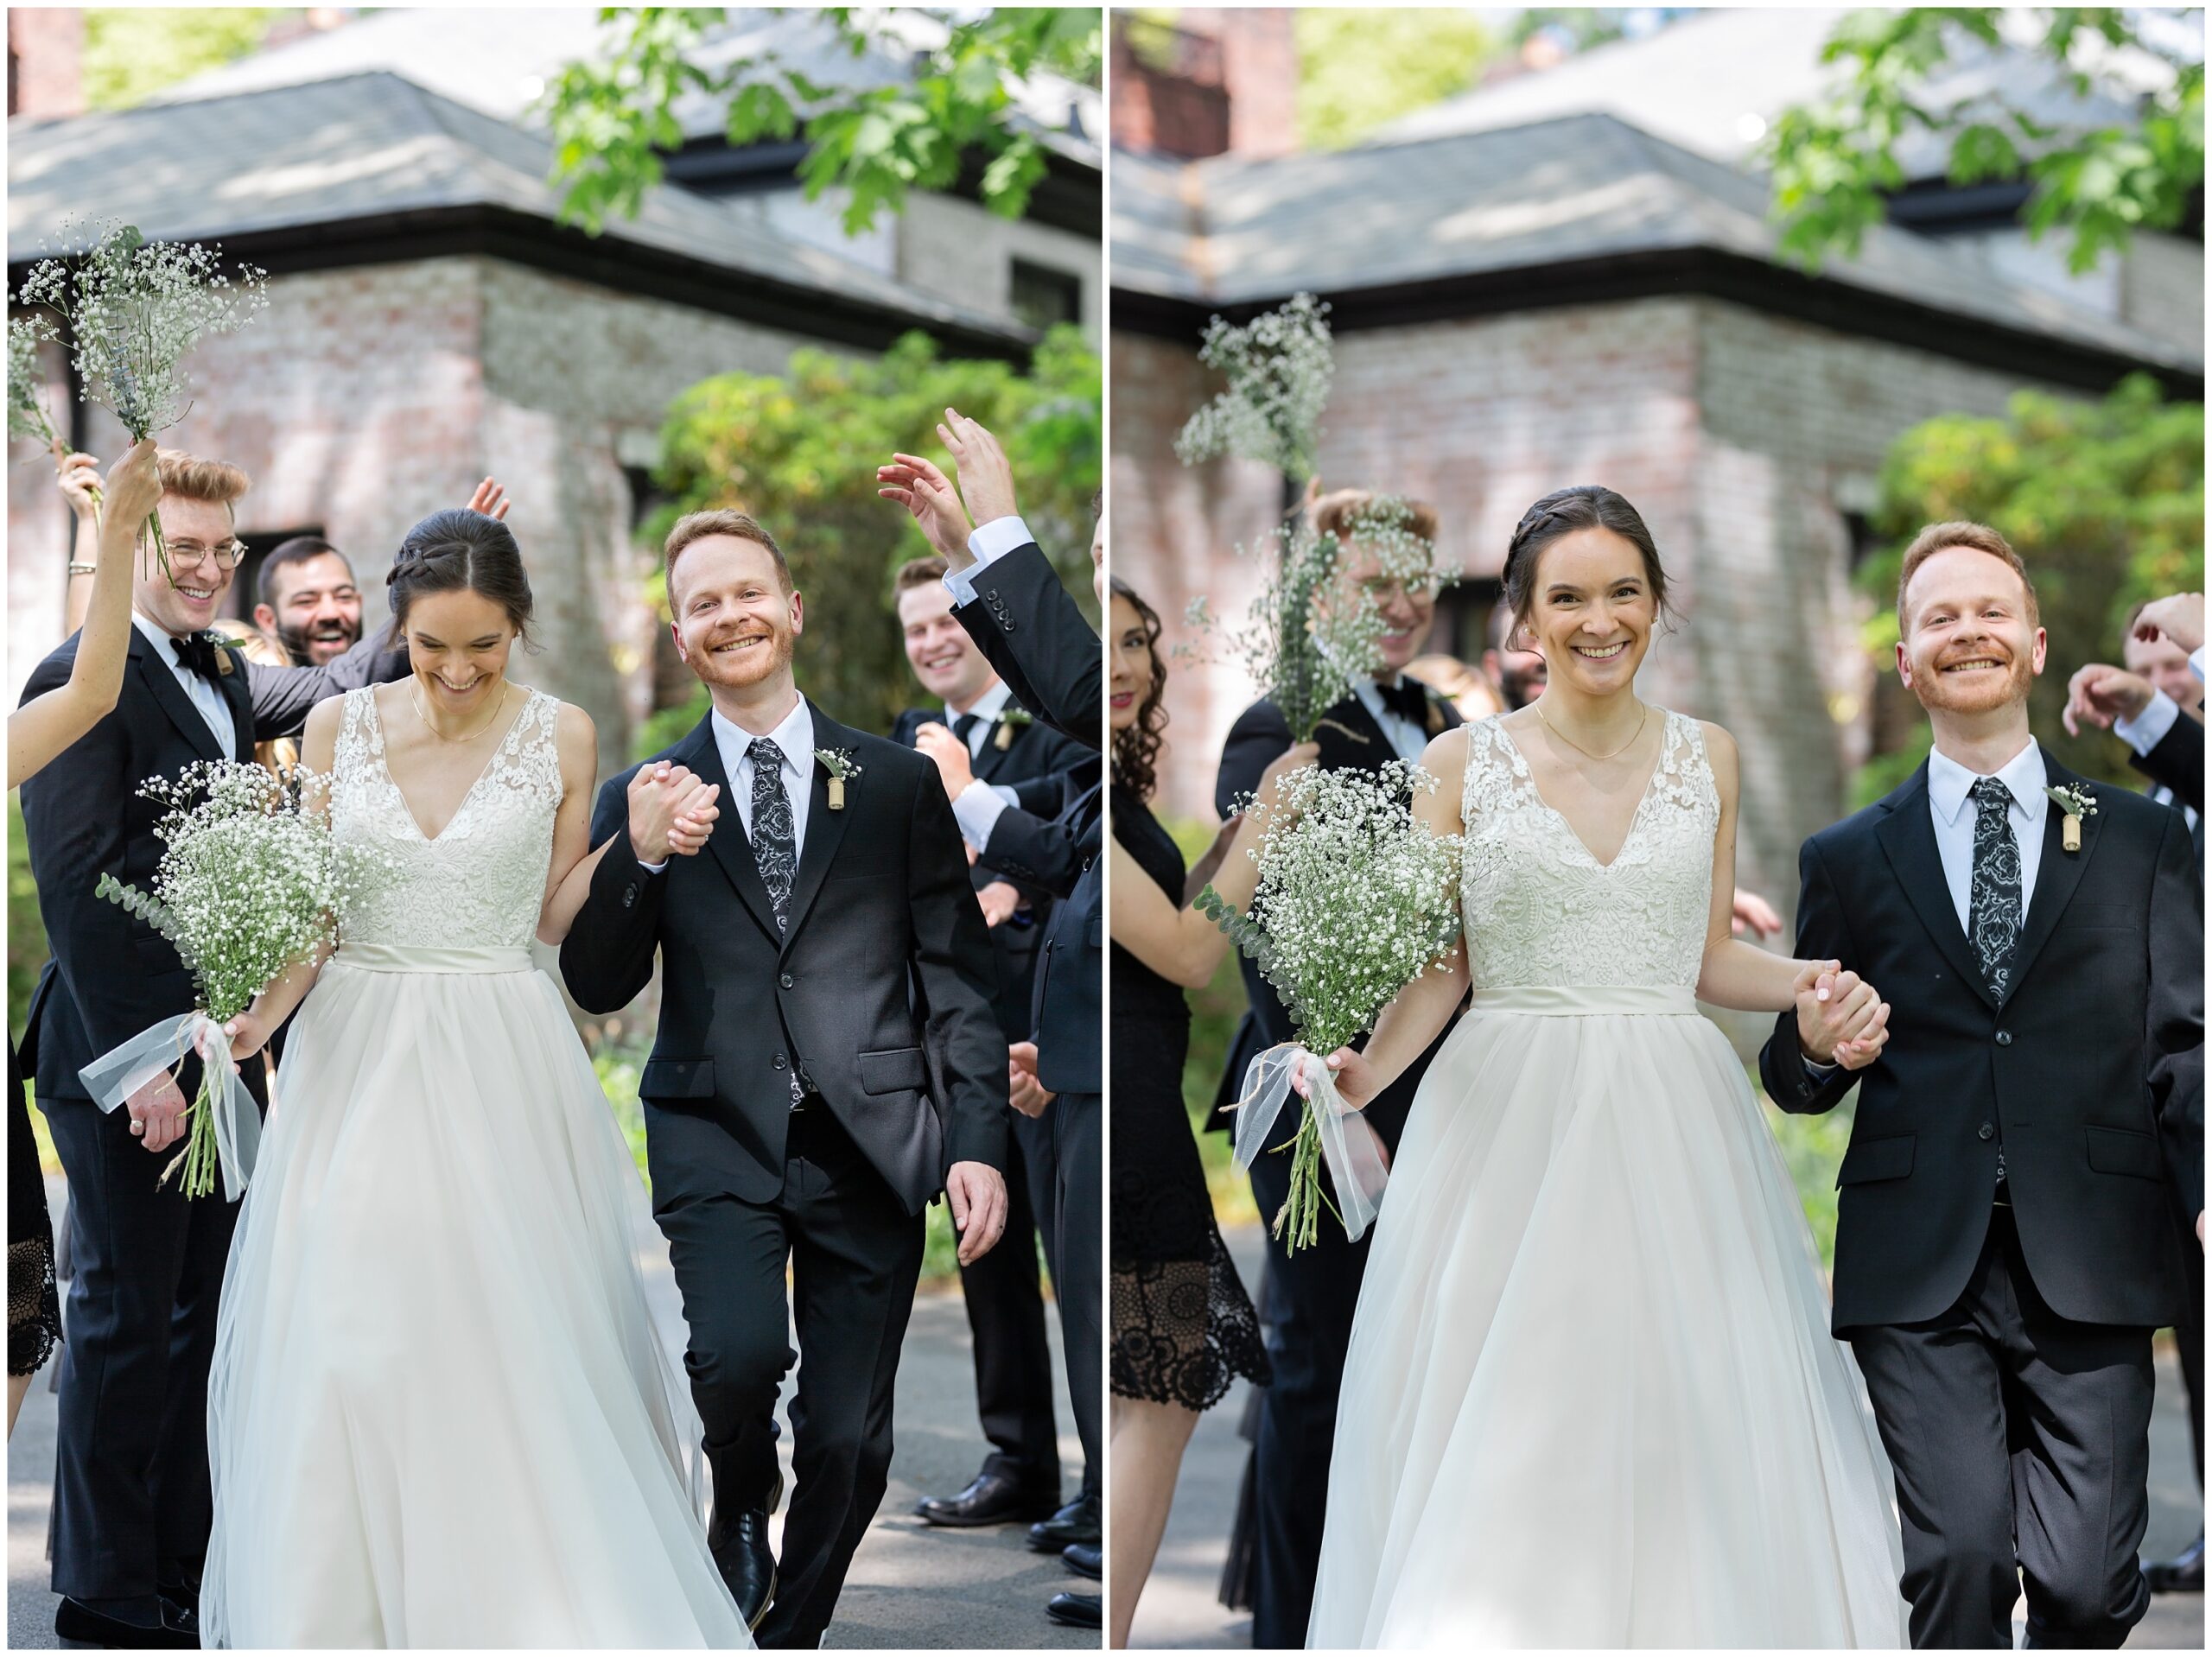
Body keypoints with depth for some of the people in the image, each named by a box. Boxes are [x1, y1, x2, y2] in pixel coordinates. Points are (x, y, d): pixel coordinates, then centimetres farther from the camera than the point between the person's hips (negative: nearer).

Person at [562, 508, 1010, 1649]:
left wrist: (977, 1145, -2)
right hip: (718, 1133, -1)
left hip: (869, 1140, 1)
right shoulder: (643, 800, 8)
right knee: (739, 1352, -26)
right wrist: (641, 860, -12)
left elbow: (958, 979, 7)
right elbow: (597, 989, 4)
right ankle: (739, 1504, 7)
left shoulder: (900, 784, 8)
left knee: (850, 1444, 2)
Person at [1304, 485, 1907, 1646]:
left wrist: (1815, 988, -5)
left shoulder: (1706, 758, 8)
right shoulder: (1462, 764, 1)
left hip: (1675, 1119, 2)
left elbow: (1706, 957, 13)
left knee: (1684, 1416, 0)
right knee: (1494, 1440, -4)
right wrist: (1367, 1071, -18)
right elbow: (1440, 968, 0)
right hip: (1509, 1115, -2)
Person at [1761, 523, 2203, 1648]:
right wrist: (1811, 1048, -9)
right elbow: (1794, 1081, 15)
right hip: (1917, 1264, 0)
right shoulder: (1848, 860, 13)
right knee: (1960, 1557, -13)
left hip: (2091, 1261, 0)